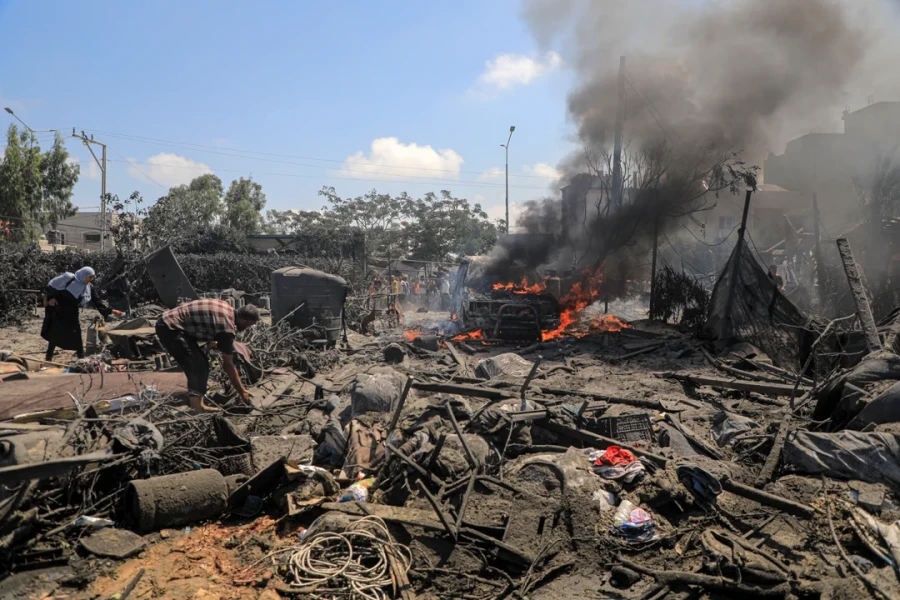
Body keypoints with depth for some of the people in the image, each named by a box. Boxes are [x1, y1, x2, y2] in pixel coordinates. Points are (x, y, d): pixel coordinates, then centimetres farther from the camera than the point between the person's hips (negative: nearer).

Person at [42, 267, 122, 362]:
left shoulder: (87, 288, 0)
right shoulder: (68, 278, -14)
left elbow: (96, 301, 1)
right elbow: (51, 285, -5)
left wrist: (110, 310, -4)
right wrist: (50, 297, -10)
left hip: (71, 314, 5)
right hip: (57, 312, -5)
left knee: (76, 336, 3)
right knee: (54, 334, 1)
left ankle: (81, 358, 11)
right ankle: (48, 358, 15)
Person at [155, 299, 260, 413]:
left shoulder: (227, 309, 5)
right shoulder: (227, 327, -20)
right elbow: (228, 364, -13)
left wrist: (210, 340, 11)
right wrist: (241, 391, -5)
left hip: (170, 323, 10)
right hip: (170, 328, -10)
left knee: (200, 364, 11)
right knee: (198, 366, -14)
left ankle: (198, 405, 15)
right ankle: (197, 408, -15)